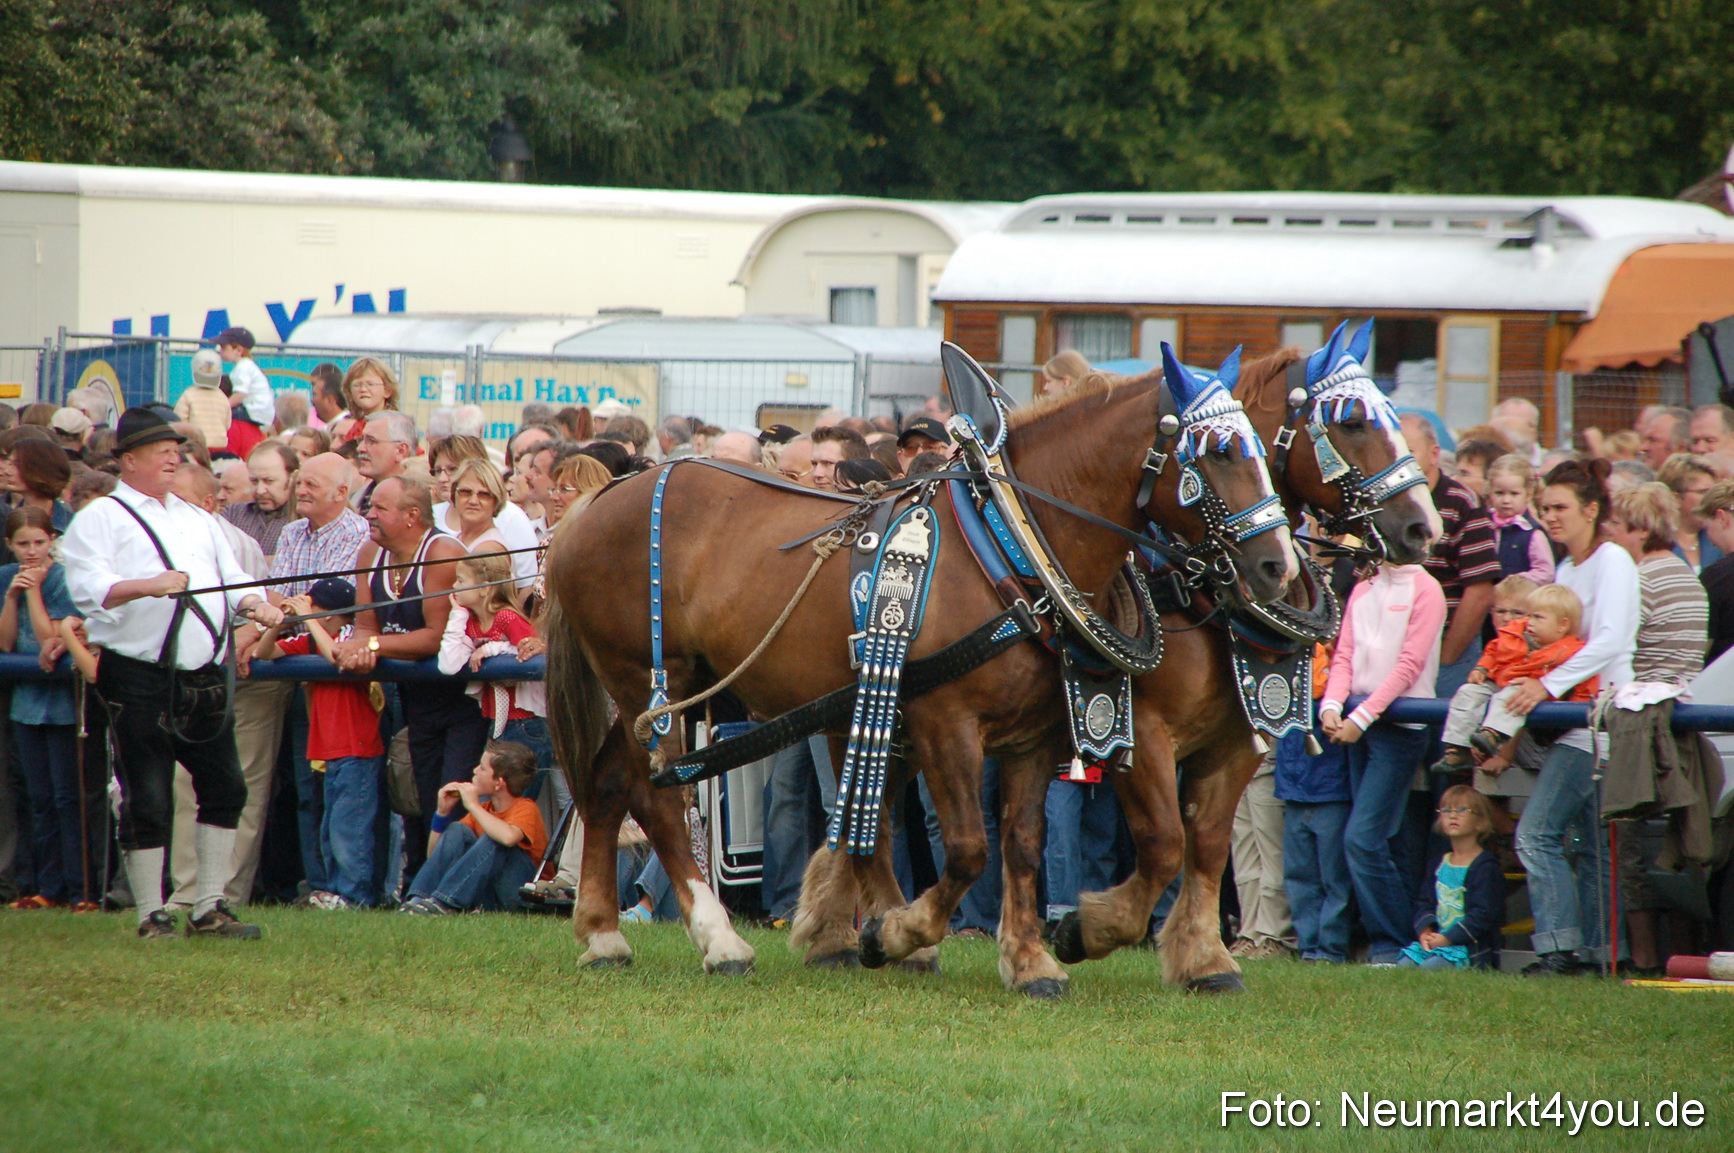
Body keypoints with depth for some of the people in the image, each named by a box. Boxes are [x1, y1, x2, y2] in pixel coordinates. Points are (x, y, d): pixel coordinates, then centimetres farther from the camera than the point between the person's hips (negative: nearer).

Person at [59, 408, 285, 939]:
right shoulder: (101, 519, 0)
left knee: (224, 788, 4)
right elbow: (89, 588, -13)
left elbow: (231, 578, 18)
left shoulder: (198, 519, 21)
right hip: (138, 677, -6)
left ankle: (209, 909, 13)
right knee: (146, 800, -5)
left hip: (201, 676, 6)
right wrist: (148, 586, -29)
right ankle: (151, 915, 5)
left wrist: (254, 605, -4)